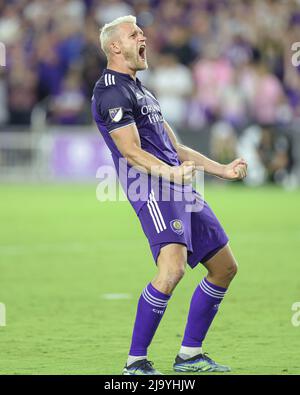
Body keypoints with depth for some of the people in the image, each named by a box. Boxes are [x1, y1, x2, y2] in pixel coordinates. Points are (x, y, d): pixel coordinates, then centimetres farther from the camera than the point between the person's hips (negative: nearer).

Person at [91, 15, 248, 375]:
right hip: (152, 189, -10)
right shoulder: (111, 91, -7)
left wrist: (222, 169, 29)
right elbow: (131, 152, -18)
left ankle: (189, 355, 19)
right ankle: (135, 362, -19)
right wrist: (170, 173, -33)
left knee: (224, 267, 12)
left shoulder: (140, 92, 26)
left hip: (180, 188, 10)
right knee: (172, 268, -27)